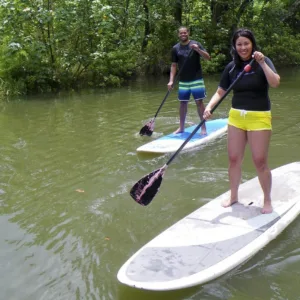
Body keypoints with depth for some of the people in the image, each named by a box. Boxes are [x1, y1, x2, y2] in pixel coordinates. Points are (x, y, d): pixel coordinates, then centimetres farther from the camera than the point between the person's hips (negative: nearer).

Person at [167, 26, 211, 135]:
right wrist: (171, 81, -1)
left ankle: (203, 127, 5)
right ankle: (181, 127, 18)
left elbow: (208, 57, -9)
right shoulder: (175, 48, 5)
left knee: (199, 102, -3)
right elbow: (174, 65, 8)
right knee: (183, 103, 8)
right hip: (183, 81, 3)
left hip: (196, 80, -3)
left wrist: (198, 49, -25)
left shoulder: (196, 44, -2)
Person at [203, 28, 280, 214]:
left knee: (260, 162, -2)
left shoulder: (263, 62, -6)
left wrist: (262, 63, -28)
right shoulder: (231, 67, 4)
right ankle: (233, 197, 27)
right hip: (236, 117, 4)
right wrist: (209, 107, -11)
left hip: (259, 117, -4)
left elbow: (275, 83, -21)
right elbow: (220, 92, 5)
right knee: (234, 159, 9)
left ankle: (267, 200, 17)